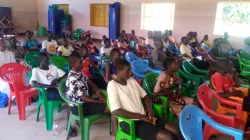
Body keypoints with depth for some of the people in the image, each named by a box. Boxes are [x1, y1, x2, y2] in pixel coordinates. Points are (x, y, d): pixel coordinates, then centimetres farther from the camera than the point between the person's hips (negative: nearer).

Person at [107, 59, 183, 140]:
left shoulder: (131, 80, 8)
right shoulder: (112, 85, -13)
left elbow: (145, 96, 13)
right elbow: (115, 111, -21)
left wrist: (150, 113, -5)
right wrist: (141, 116, -18)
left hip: (144, 117, 7)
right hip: (130, 122, -7)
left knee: (176, 131, -4)